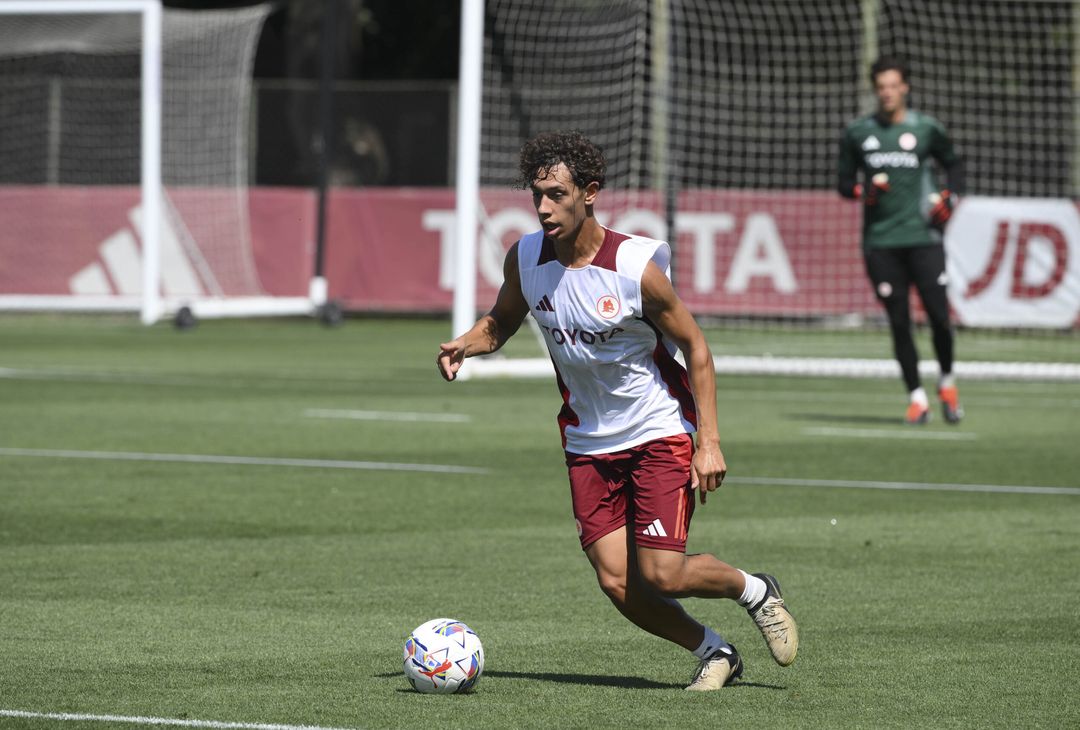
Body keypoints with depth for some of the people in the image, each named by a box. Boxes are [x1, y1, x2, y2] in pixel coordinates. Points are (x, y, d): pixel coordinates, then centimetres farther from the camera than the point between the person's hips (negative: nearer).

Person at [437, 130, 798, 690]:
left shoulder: (636, 267, -21)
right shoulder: (524, 259, -7)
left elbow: (694, 347, -10)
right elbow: (501, 321, 13)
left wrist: (709, 443, -15)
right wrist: (466, 344, -11)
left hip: (659, 433, -5)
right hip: (588, 444, 5)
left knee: (662, 575, -14)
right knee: (619, 585, -5)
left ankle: (754, 591, 18)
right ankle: (714, 653, 20)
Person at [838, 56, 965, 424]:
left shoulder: (927, 128, 5)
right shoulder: (858, 132, 8)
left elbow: (953, 165, 18)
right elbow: (843, 182, 14)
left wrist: (949, 197, 1)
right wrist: (863, 191, -7)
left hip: (924, 237, -1)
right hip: (880, 242, 1)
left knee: (939, 317, -7)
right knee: (899, 323, -1)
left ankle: (947, 383, 17)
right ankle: (916, 397, 8)